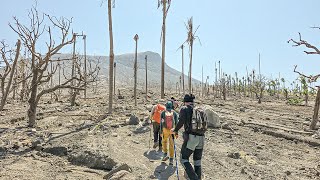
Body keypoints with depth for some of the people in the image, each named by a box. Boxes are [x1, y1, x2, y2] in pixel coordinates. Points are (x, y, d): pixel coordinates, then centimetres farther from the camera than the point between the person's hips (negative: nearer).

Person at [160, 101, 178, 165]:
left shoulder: (163, 113, -2)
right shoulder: (174, 113, 1)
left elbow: (161, 123, -2)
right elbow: (176, 123, 1)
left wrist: (161, 131, 3)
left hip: (165, 130, -1)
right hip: (172, 130, 1)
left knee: (164, 141, 21)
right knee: (171, 144, 7)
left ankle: (165, 154, 15)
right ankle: (171, 159, 13)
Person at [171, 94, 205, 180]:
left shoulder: (184, 108, 1)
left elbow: (181, 121, -14)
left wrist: (175, 130, 0)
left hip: (191, 137, -5)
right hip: (201, 137, 5)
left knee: (184, 159, 7)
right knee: (197, 161, 17)